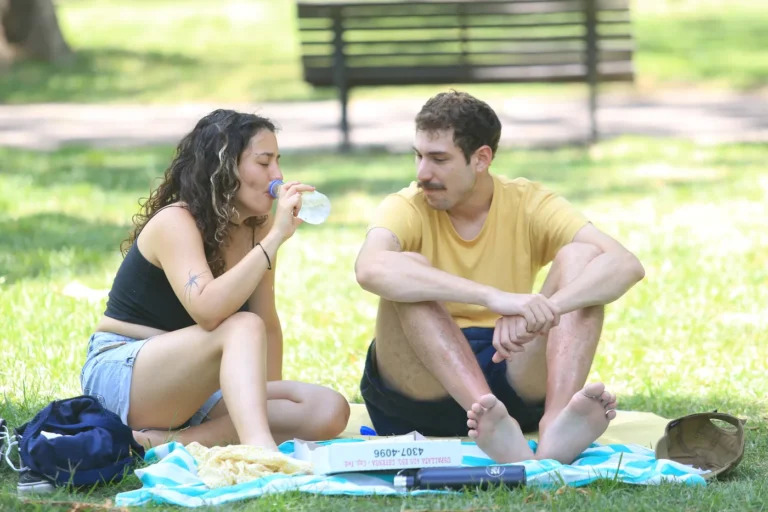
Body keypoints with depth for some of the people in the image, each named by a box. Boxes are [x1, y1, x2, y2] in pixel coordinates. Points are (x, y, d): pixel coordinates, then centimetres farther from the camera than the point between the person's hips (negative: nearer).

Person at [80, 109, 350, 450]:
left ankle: (168, 442, -27)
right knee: (242, 327, -33)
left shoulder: (256, 227, 6)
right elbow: (208, 311, -34)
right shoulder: (175, 222, -17)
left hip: (191, 389, 8)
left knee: (329, 412, -14)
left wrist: (271, 398, -5)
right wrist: (275, 237, -32)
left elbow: (268, 326, 8)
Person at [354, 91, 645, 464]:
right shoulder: (407, 208, -6)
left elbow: (627, 265, -15)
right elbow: (369, 269, -32)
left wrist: (544, 309, -35)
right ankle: (497, 429, -49)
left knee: (581, 257, -16)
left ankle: (556, 425, -42)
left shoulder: (529, 205, 0)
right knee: (409, 269, -27)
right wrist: (495, 298, -43)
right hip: (422, 389, -2)